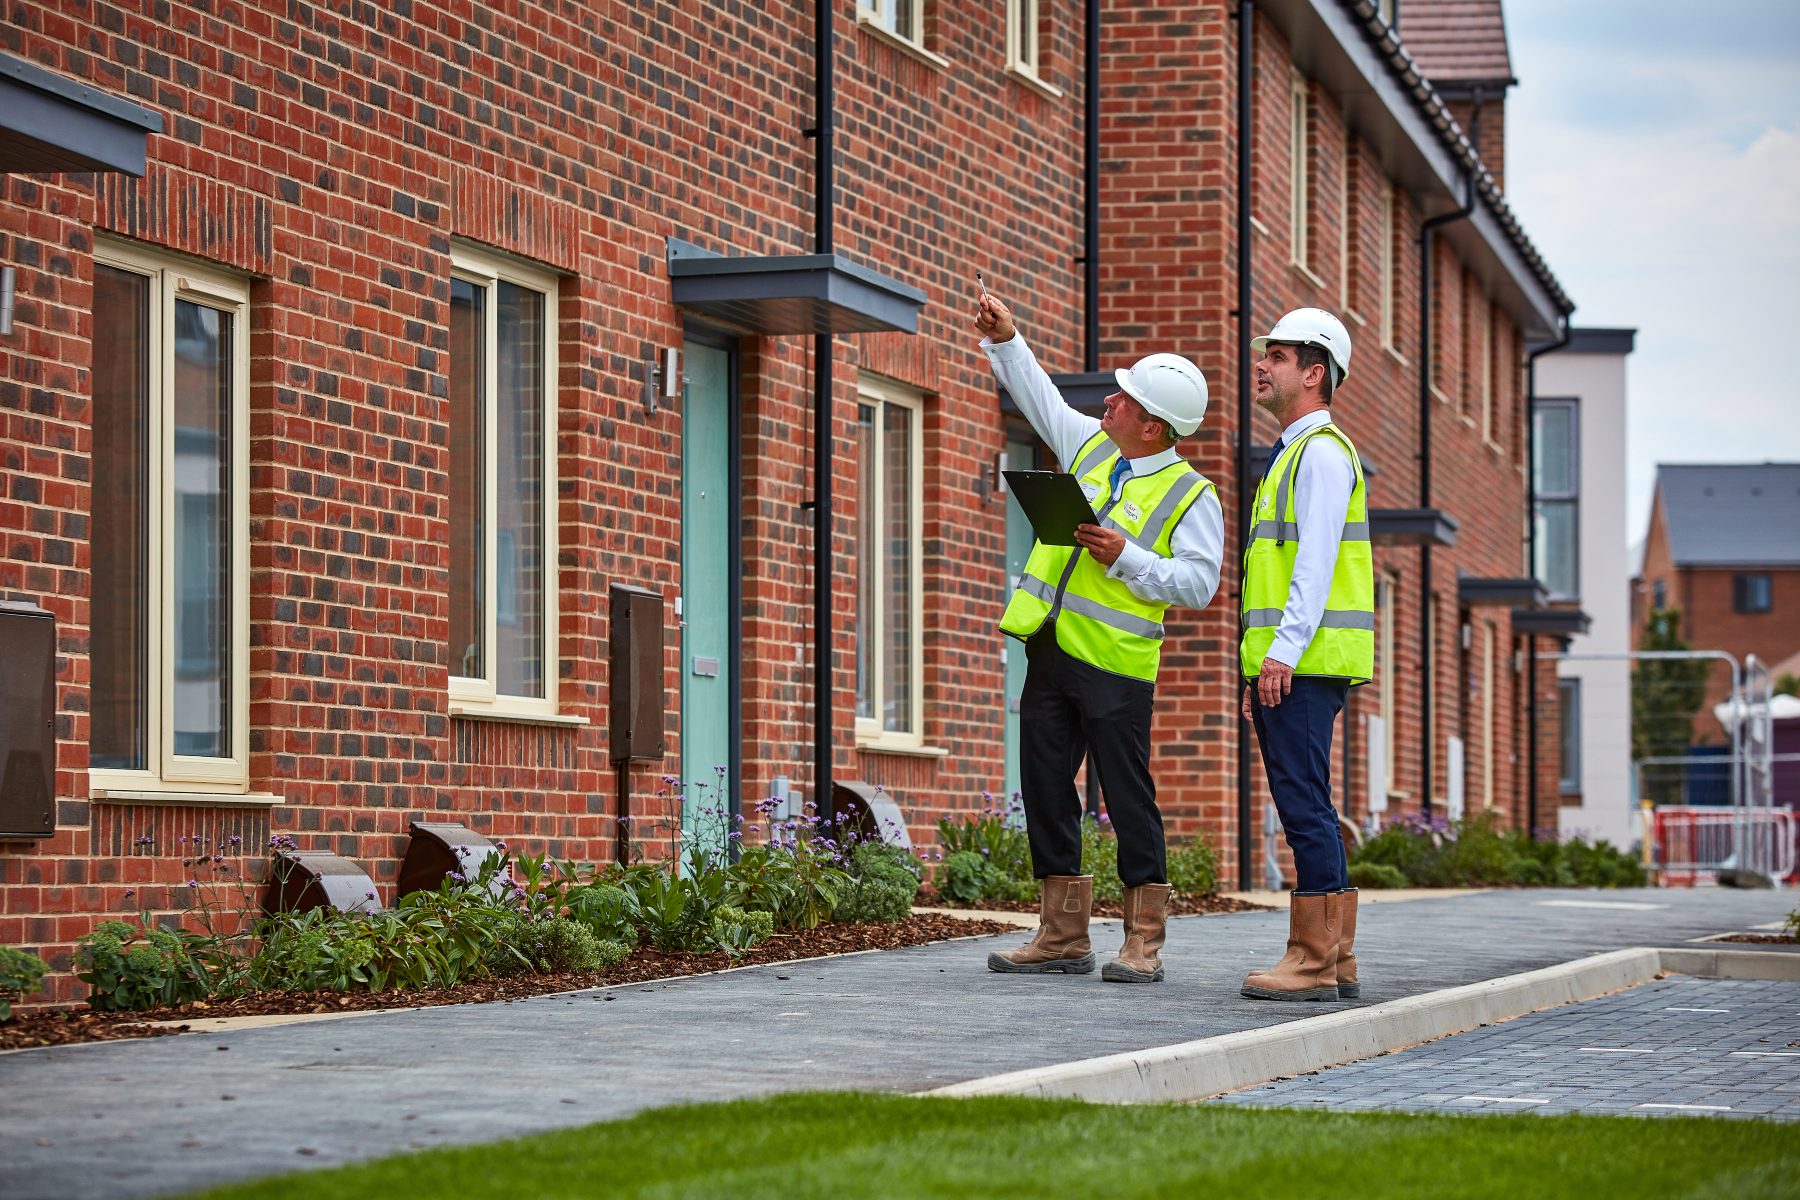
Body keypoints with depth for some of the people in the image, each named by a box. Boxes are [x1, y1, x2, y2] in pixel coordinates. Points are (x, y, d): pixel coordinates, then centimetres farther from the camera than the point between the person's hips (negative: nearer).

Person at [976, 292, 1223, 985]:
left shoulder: (1192, 497, -8)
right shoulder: (1093, 446, 11)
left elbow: (1199, 583, -14)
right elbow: (1042, 399, 25)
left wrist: (1126, 558, -21)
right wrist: (1005, 340, 18)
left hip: (1115, 667, -7)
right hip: (1051, 649, 7)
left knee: (1128, 798, -5)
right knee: (1045, 790, 7)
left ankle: (1143, 944, 1)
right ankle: (1063, 938, 13)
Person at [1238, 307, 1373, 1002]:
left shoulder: (1322, 451, -9)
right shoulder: (1290, 454, 23)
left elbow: (1316, 562, -18)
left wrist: (1283, 651, -23)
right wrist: (1258, 667, 22)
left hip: (1306, 661, -10)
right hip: (1288, 663, 10)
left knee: (1304, 804, -12)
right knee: (1309, 810, 9)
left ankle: (1315, 962, -13)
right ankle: (1335, 958, 11)